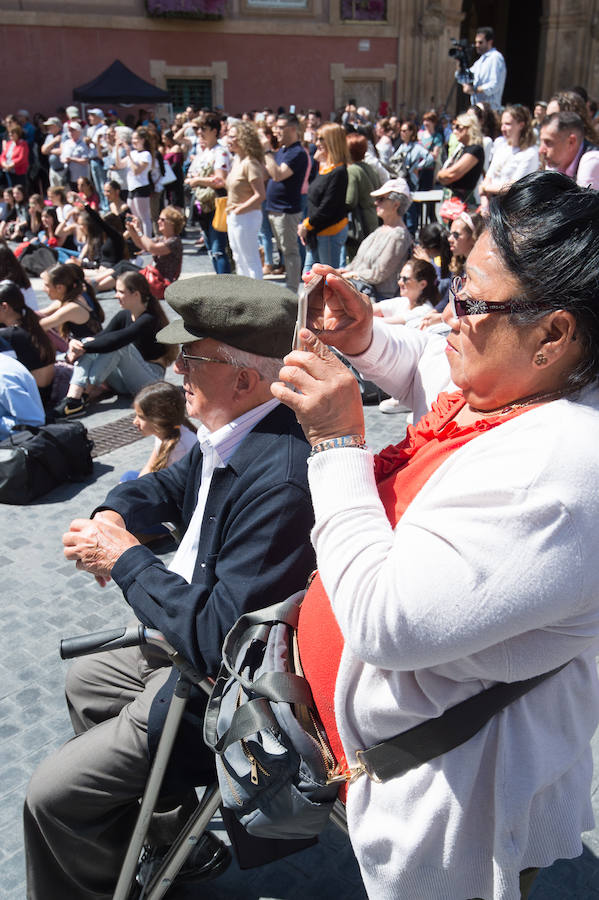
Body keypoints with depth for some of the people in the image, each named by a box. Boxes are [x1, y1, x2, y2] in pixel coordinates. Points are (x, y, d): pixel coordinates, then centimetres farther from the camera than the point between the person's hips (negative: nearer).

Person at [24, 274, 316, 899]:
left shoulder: (277, 484, -35)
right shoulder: (228, 433, -5)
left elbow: (216, 637, -33)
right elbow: (171, 484, 15)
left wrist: (125, 558, -22)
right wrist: (113, 515, -6)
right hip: (203, 637, 10)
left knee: (52, 797, -2)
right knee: (85, 683, 29)